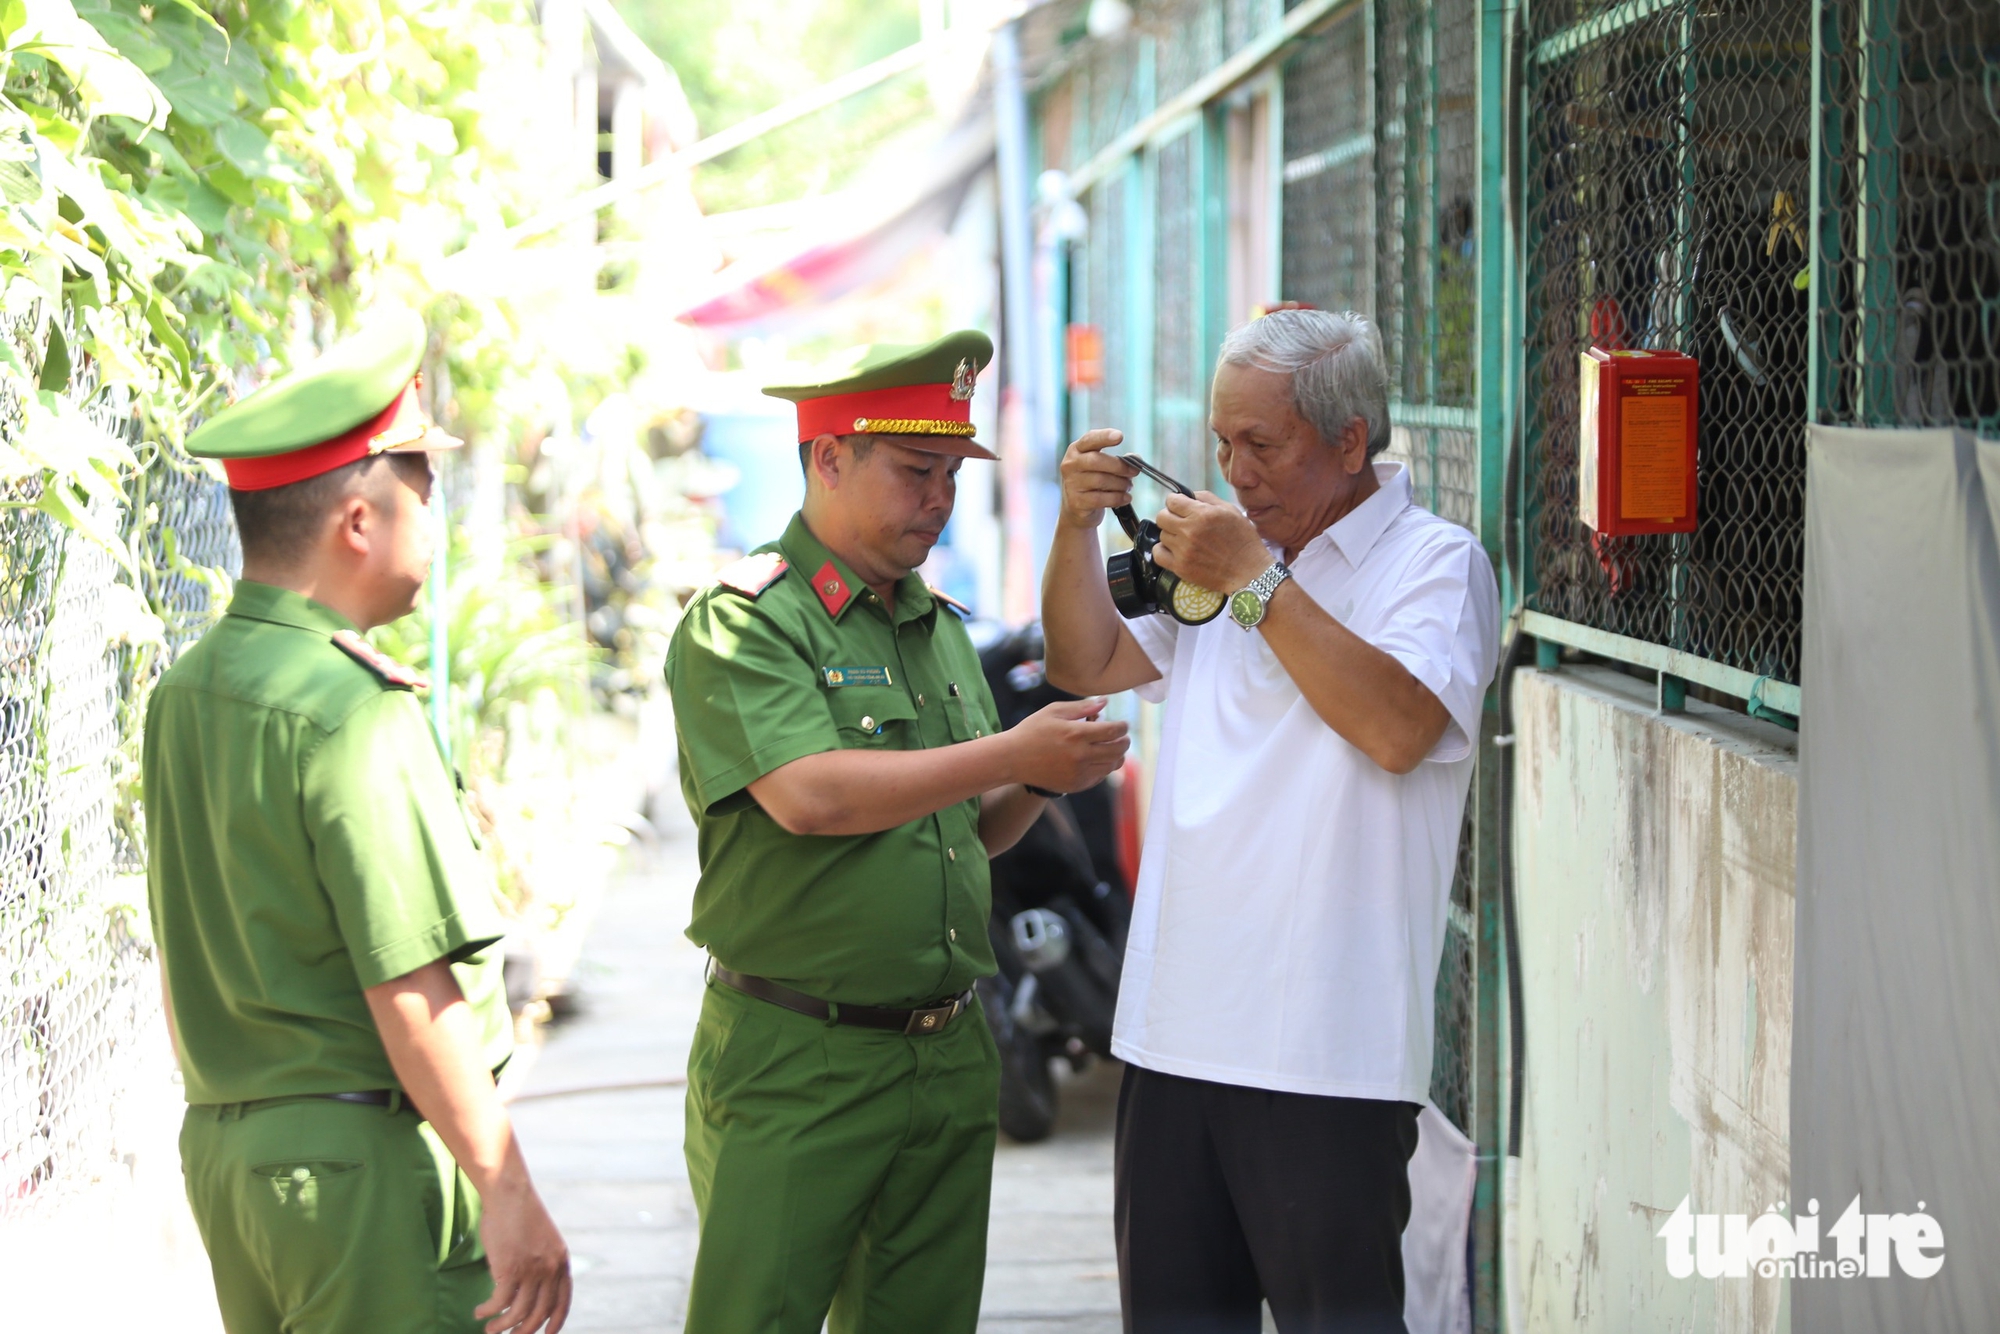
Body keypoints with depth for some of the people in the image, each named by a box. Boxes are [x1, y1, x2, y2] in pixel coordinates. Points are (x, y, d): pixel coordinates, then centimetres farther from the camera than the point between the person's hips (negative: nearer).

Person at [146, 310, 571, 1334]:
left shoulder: (183, 694, 9)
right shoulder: (352, 710, -18)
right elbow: (412, 990, -21)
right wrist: (508, 1194, -17)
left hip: (223, 1141, 9)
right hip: (364, 1154, -9)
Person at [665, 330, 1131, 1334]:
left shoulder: (939, 626, 15)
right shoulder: (742, 619, -7)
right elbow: (809, 796, -21)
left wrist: (1041, 781, -3)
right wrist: (1012, 754, -18)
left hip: (949, 1055, 7)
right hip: (793, 1062, -7)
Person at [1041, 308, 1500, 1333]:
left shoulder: (1434, 562, -3)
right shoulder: (1224, 548, 18)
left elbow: (1398, 729, -19)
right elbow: (1087, 665, 17)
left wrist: (1255, 584, -14)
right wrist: (1078, 527, 1)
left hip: (1327, 1056, -6)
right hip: (1175, 1035, 6)